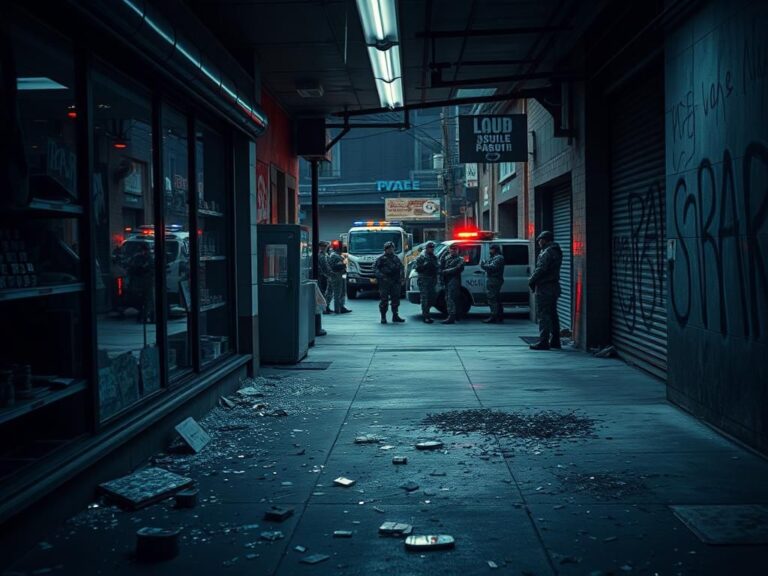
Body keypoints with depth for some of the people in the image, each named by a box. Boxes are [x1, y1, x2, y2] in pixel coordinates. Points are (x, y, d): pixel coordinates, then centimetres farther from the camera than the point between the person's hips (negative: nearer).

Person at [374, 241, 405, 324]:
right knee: (384, 300, -4)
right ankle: (383, 317, 1)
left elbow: (401, 267, 24)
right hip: (384, 282, -5)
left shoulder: (396, 258, 16)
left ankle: (395, 316, 17)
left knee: (396, 299, 8)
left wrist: (401, 276, 9)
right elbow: (375, 268, -6)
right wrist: (380, 276, -19)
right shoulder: (381, 258, -1)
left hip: (395, 282, 5)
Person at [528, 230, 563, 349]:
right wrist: (534, 279, 11)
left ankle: (543, 342, -10)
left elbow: (541, 269, -21)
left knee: (543, 315, -8)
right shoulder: (557, 251, 17)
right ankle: (555, 341, 19)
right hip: (554, 287, 10)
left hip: (544, 288, -10)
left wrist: (531, 280, -9)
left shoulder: (547, 252, -15)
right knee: (552, 314, 14)